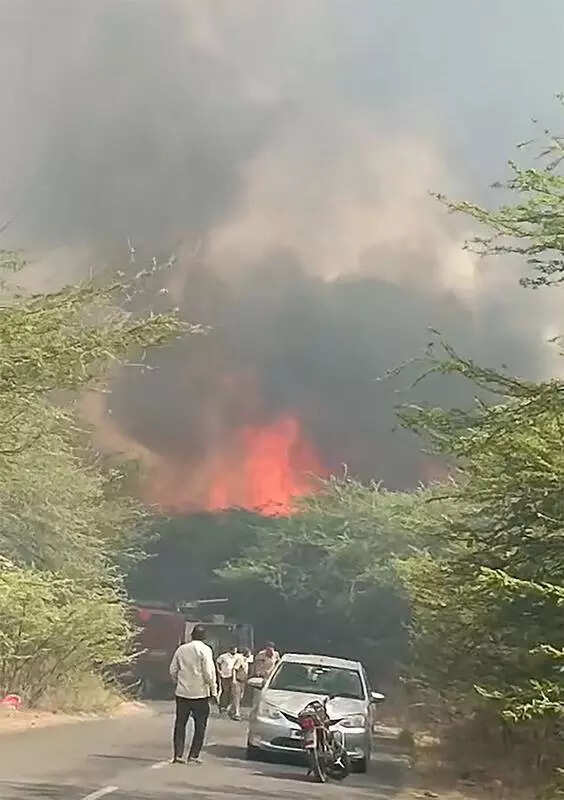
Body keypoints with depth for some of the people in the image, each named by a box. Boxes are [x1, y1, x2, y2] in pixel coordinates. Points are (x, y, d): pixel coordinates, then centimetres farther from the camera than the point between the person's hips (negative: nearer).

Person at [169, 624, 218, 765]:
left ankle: (178, 754, 9)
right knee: (200, 726, 6)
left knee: (180, 724, 12)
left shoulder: (181, 649, 4)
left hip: (182, 693, 4)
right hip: (200, 694, -4)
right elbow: (209, 672, -14)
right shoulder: (205, 650, -10)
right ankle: (193, 756, 4)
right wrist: (213, 690, -4)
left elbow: (173, 671, 8)